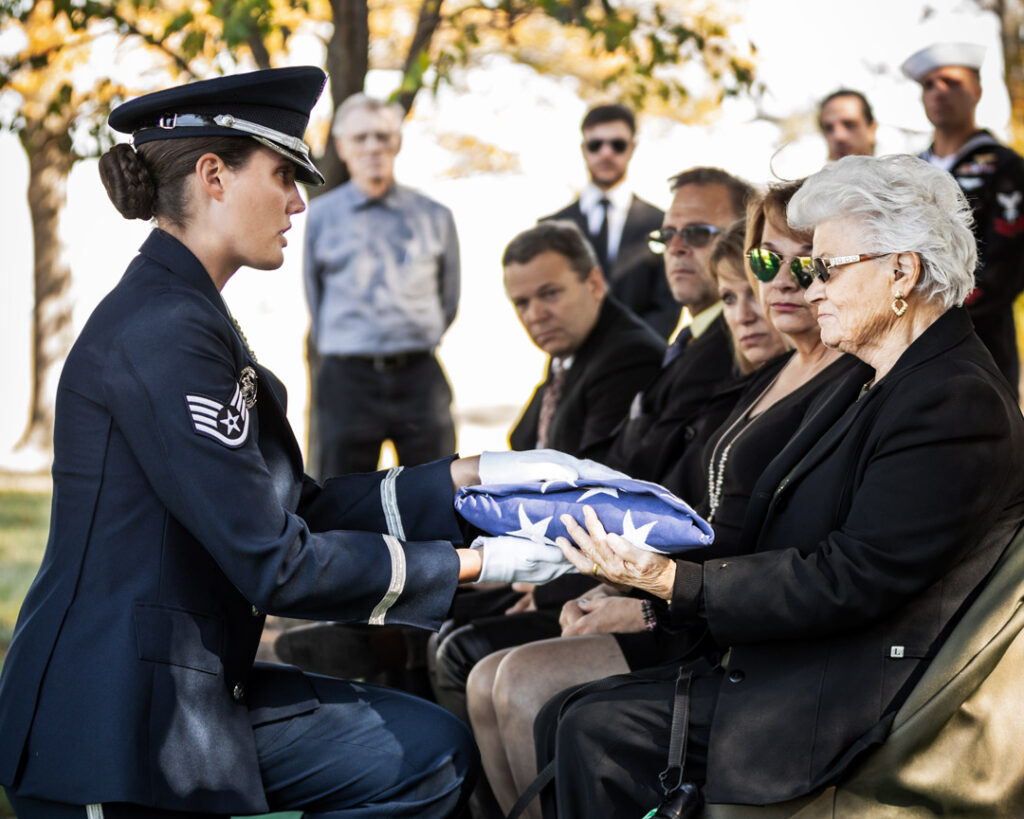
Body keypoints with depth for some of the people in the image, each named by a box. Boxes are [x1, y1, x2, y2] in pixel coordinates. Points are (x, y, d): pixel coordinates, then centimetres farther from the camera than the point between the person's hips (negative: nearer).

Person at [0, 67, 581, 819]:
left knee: (433, 754, 6)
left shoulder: (190, 316, 13)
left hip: (192, 688, 10)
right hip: (113, 730, -10)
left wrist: (473, 475, 9)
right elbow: (275, 564, -20)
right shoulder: (160, 333, -19)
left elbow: (302, 507, 13)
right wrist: (476, 565, -13)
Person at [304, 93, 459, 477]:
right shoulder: (320, 215, 4)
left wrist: (420, 347, 12)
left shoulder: (434, 216, 7)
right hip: (348, 379, -1)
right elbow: (314, 301, 13)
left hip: (419, 376, 1)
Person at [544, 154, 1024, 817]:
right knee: (566, 716, 1)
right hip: (803, 665, 10)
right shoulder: (884, 386, 15)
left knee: (598, 732, -16)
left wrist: (675, 581, -23)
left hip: (857, 705, -10)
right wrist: (654, 596, 4)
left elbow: (849, 582, -22)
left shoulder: (958, 401, -17)